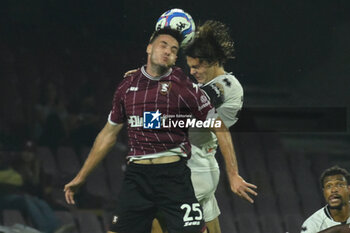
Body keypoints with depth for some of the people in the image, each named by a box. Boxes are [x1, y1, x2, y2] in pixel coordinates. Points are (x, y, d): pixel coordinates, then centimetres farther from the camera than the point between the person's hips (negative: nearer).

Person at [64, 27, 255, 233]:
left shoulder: (184, 87, -1)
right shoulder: (127, 87, 11)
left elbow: (220, 129, 2)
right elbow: (109, 134, 20)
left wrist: (234, 175, -3)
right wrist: (81, 177, 21)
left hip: (174, 175, -3)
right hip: (137, 175, 4)